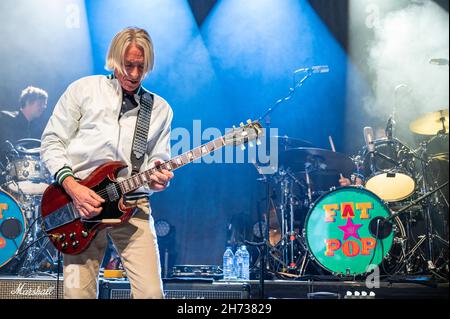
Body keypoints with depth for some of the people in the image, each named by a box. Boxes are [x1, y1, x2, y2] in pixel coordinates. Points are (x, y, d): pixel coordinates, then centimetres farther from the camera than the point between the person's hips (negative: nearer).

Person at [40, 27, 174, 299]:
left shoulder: (160, 109, 14)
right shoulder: (83, 90, 8)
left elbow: (159, 160, 14)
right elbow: (52, 141, 5)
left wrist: (157, 176, -12)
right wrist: (72, 186, -10)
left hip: (133, 207, 1)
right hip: (80, 202, -1)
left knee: (151, 293, -11)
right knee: (78, 293, -5)